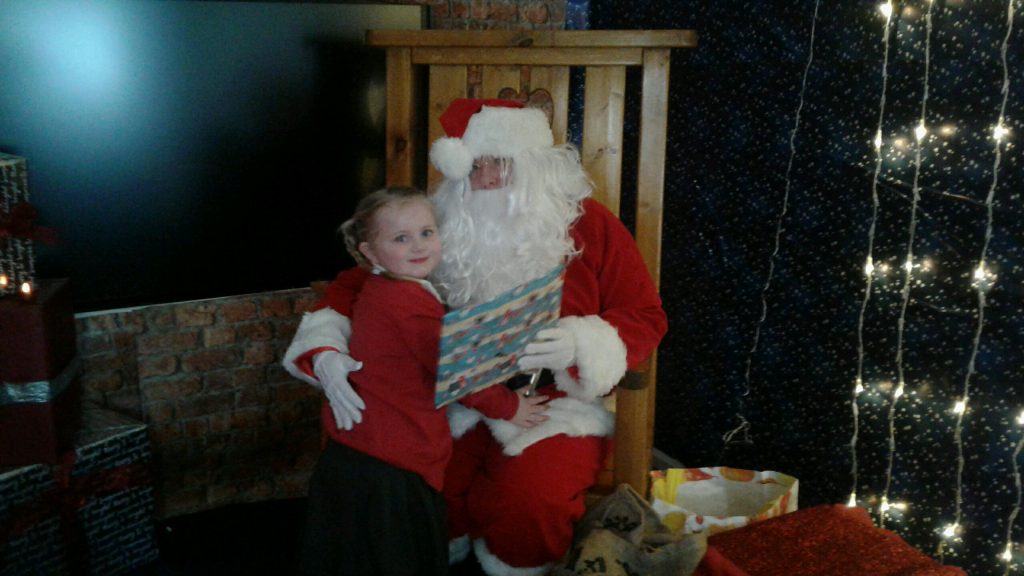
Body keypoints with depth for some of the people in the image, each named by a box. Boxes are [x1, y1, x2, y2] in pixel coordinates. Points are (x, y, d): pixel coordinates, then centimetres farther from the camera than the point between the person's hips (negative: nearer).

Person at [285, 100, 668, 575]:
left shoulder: (588, 223, -2)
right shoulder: (441, 227, 3)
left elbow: (645, 317, -1)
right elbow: (352, 288, 5)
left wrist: (580, 345, -21)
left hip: (558, 402, -2)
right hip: (453, 398, 2)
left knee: (529, 501, -29)